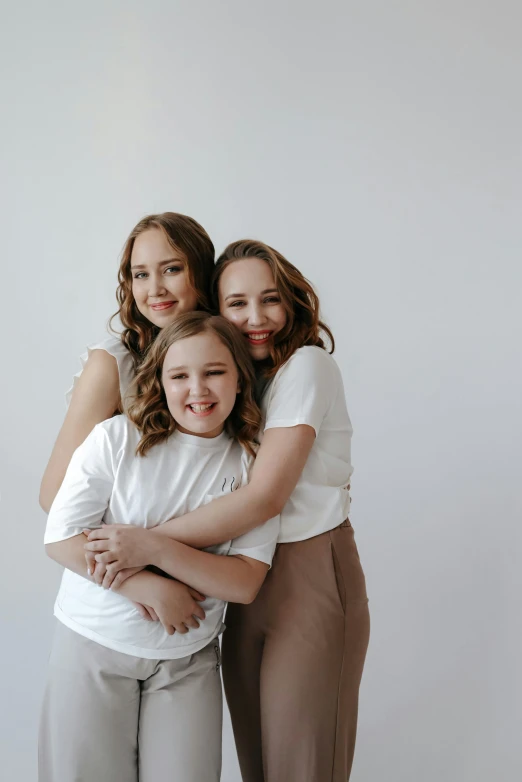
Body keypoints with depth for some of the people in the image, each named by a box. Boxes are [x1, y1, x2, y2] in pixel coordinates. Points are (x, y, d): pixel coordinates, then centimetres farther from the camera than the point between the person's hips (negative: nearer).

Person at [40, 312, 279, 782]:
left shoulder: (251, 466, -6)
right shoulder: (117, 439, -11)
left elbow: (246, 583, -12)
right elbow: (61, 538, -12)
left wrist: (157, 548, -25)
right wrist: (150, 588, -20)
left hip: (188, 660, 1)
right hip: (93, 643, -1)